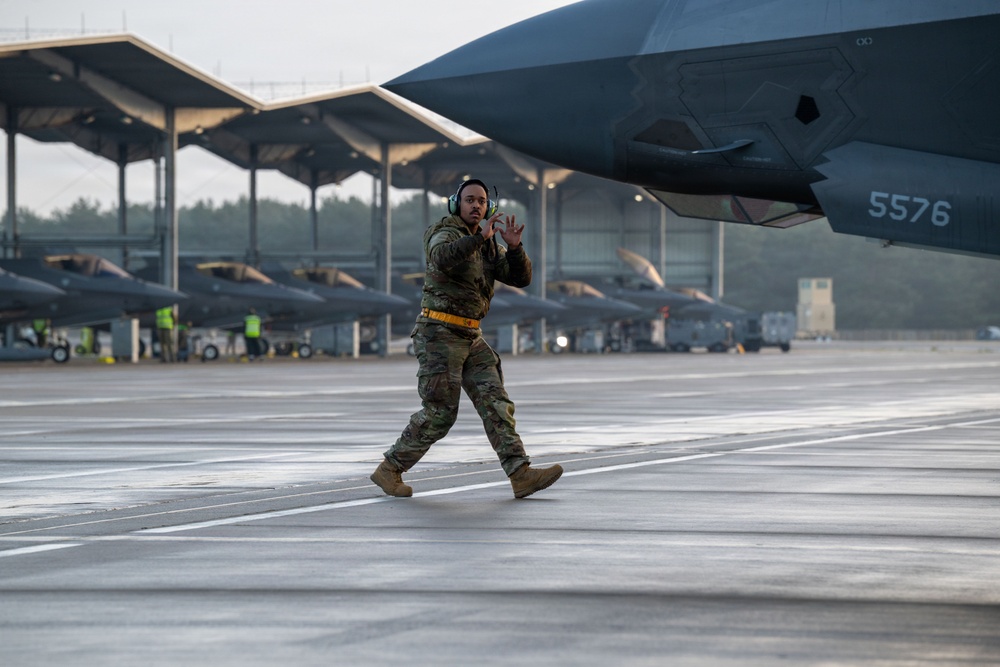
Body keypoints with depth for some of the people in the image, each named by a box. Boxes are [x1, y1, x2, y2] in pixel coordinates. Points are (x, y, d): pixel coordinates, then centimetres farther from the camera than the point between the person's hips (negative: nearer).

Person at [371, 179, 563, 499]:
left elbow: (521, 278, 4)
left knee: (495, 402, -5)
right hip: (438, 334, -8)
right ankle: (389, 470, 7)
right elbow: (443, 259, -35)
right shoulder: (444, 234, -11)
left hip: (469, 338, 8)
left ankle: (522, 476, -12)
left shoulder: (489, 247, 14)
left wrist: (514, 246, -13)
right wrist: (480, 236, -41)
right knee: (439, 414, -7)